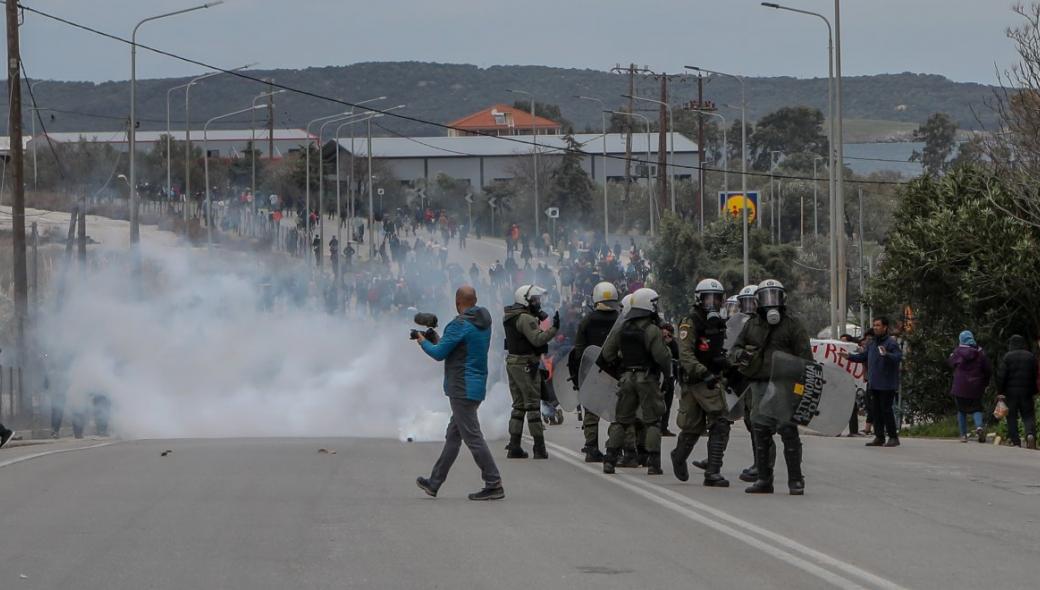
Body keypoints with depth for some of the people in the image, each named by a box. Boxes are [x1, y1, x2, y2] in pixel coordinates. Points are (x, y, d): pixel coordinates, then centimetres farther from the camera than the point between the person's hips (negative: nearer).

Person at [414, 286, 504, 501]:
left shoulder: (459, 325, -17)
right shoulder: (484, 321, 9)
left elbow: (439, 354, -13)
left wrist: (423, 342, 6)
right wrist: (439, 340, 22)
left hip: (463, 389, -10)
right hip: (477, 386, 10)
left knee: (473, 437, -8)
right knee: (452, 436, 16)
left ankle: (494, 485, -11)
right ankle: (435, 483, 25)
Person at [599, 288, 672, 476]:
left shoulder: (623, 329, 6)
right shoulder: (652, 330, -13)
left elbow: (607, 353, 8)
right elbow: (662, 356, -17)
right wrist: (668, 372, 1)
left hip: (626, 377, 5)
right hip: (647, 378, -5)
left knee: (621, 419, 12)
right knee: (652, 421, 2)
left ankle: (610, 459, 8)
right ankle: (653, 463, -3)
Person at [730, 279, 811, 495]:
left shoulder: (792, 325, 4)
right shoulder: (751, 325, 16)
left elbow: (805, 356, 0)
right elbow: (734, 350, 16)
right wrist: (740, 355, -9)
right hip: (759, 386, 4)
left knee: (788, 432, -8)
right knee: (761, 432, 7)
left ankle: (795, 480, -4)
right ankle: (764, 479, 14)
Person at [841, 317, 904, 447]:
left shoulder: (891, 343, -11)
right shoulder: (873, 344, 16)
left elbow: (898, 357, -26)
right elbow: (863, 356, 26)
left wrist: (886, 355, -42)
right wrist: (849, 356, 19)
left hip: (887, 385, -9)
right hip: (874, 384, 9)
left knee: (886, 410, -7)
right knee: (876, 411, 10)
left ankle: (893, 437, -1)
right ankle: (879, 437, 17)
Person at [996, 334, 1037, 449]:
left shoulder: (1007, 357, -5)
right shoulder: (1031, 357, 4)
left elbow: (1001, 376, -10)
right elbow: (1035, 376, 7)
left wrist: (1000, 392, -5)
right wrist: (1034, 391, 15)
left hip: (1010, 392, -2)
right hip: (1026, 392, 2)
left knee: (1012, 418, 5)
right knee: (1029, 416, 5)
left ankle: (1015, 442, 1)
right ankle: (1030, 434, -22)